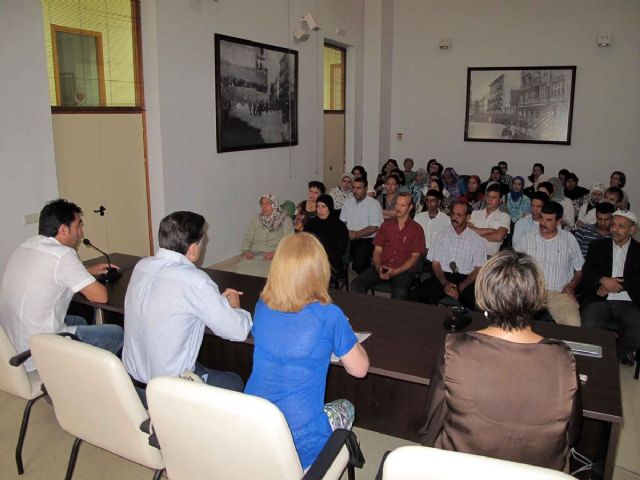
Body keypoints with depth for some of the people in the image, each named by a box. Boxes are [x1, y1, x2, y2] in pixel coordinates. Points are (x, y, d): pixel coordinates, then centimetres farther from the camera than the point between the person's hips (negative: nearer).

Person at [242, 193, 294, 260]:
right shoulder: (256, 219, 13)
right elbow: (248, 238, 11)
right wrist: (246, 251, -8)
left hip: (276, 256, -2)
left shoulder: (285, 220, 3)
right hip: (255, 254, 2)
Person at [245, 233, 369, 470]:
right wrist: (344, 333, 12)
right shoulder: (329, 316, -18)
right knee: (346, 407, 27)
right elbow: (359, 369, -3)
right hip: (300, 446, -4)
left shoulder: (262, 306, -4)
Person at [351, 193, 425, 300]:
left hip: (403, 270, -3)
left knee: (400, 293, -37)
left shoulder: (416, 229, 6)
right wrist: (378, 267, -9)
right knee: (356, 284, -22)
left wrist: (395, 272, -13)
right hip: (382, 267, 3)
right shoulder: (386, 225, 16)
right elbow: (377, 251, 12)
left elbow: (414, 257, 1)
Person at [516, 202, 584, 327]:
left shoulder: (569, 239, 13)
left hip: (560, 293, 0)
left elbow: (580, 269, 17)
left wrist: (571, 286, -1)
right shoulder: (528, 238, 12)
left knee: (573, 324, -27)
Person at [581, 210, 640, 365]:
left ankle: (622, 351, 10)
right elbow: (586, 273, 5)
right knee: (588, 329, -28)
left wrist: (616, 285, -13)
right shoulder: (598, 246, 15)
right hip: (599, 300, 0)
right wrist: (603, 280, -14)